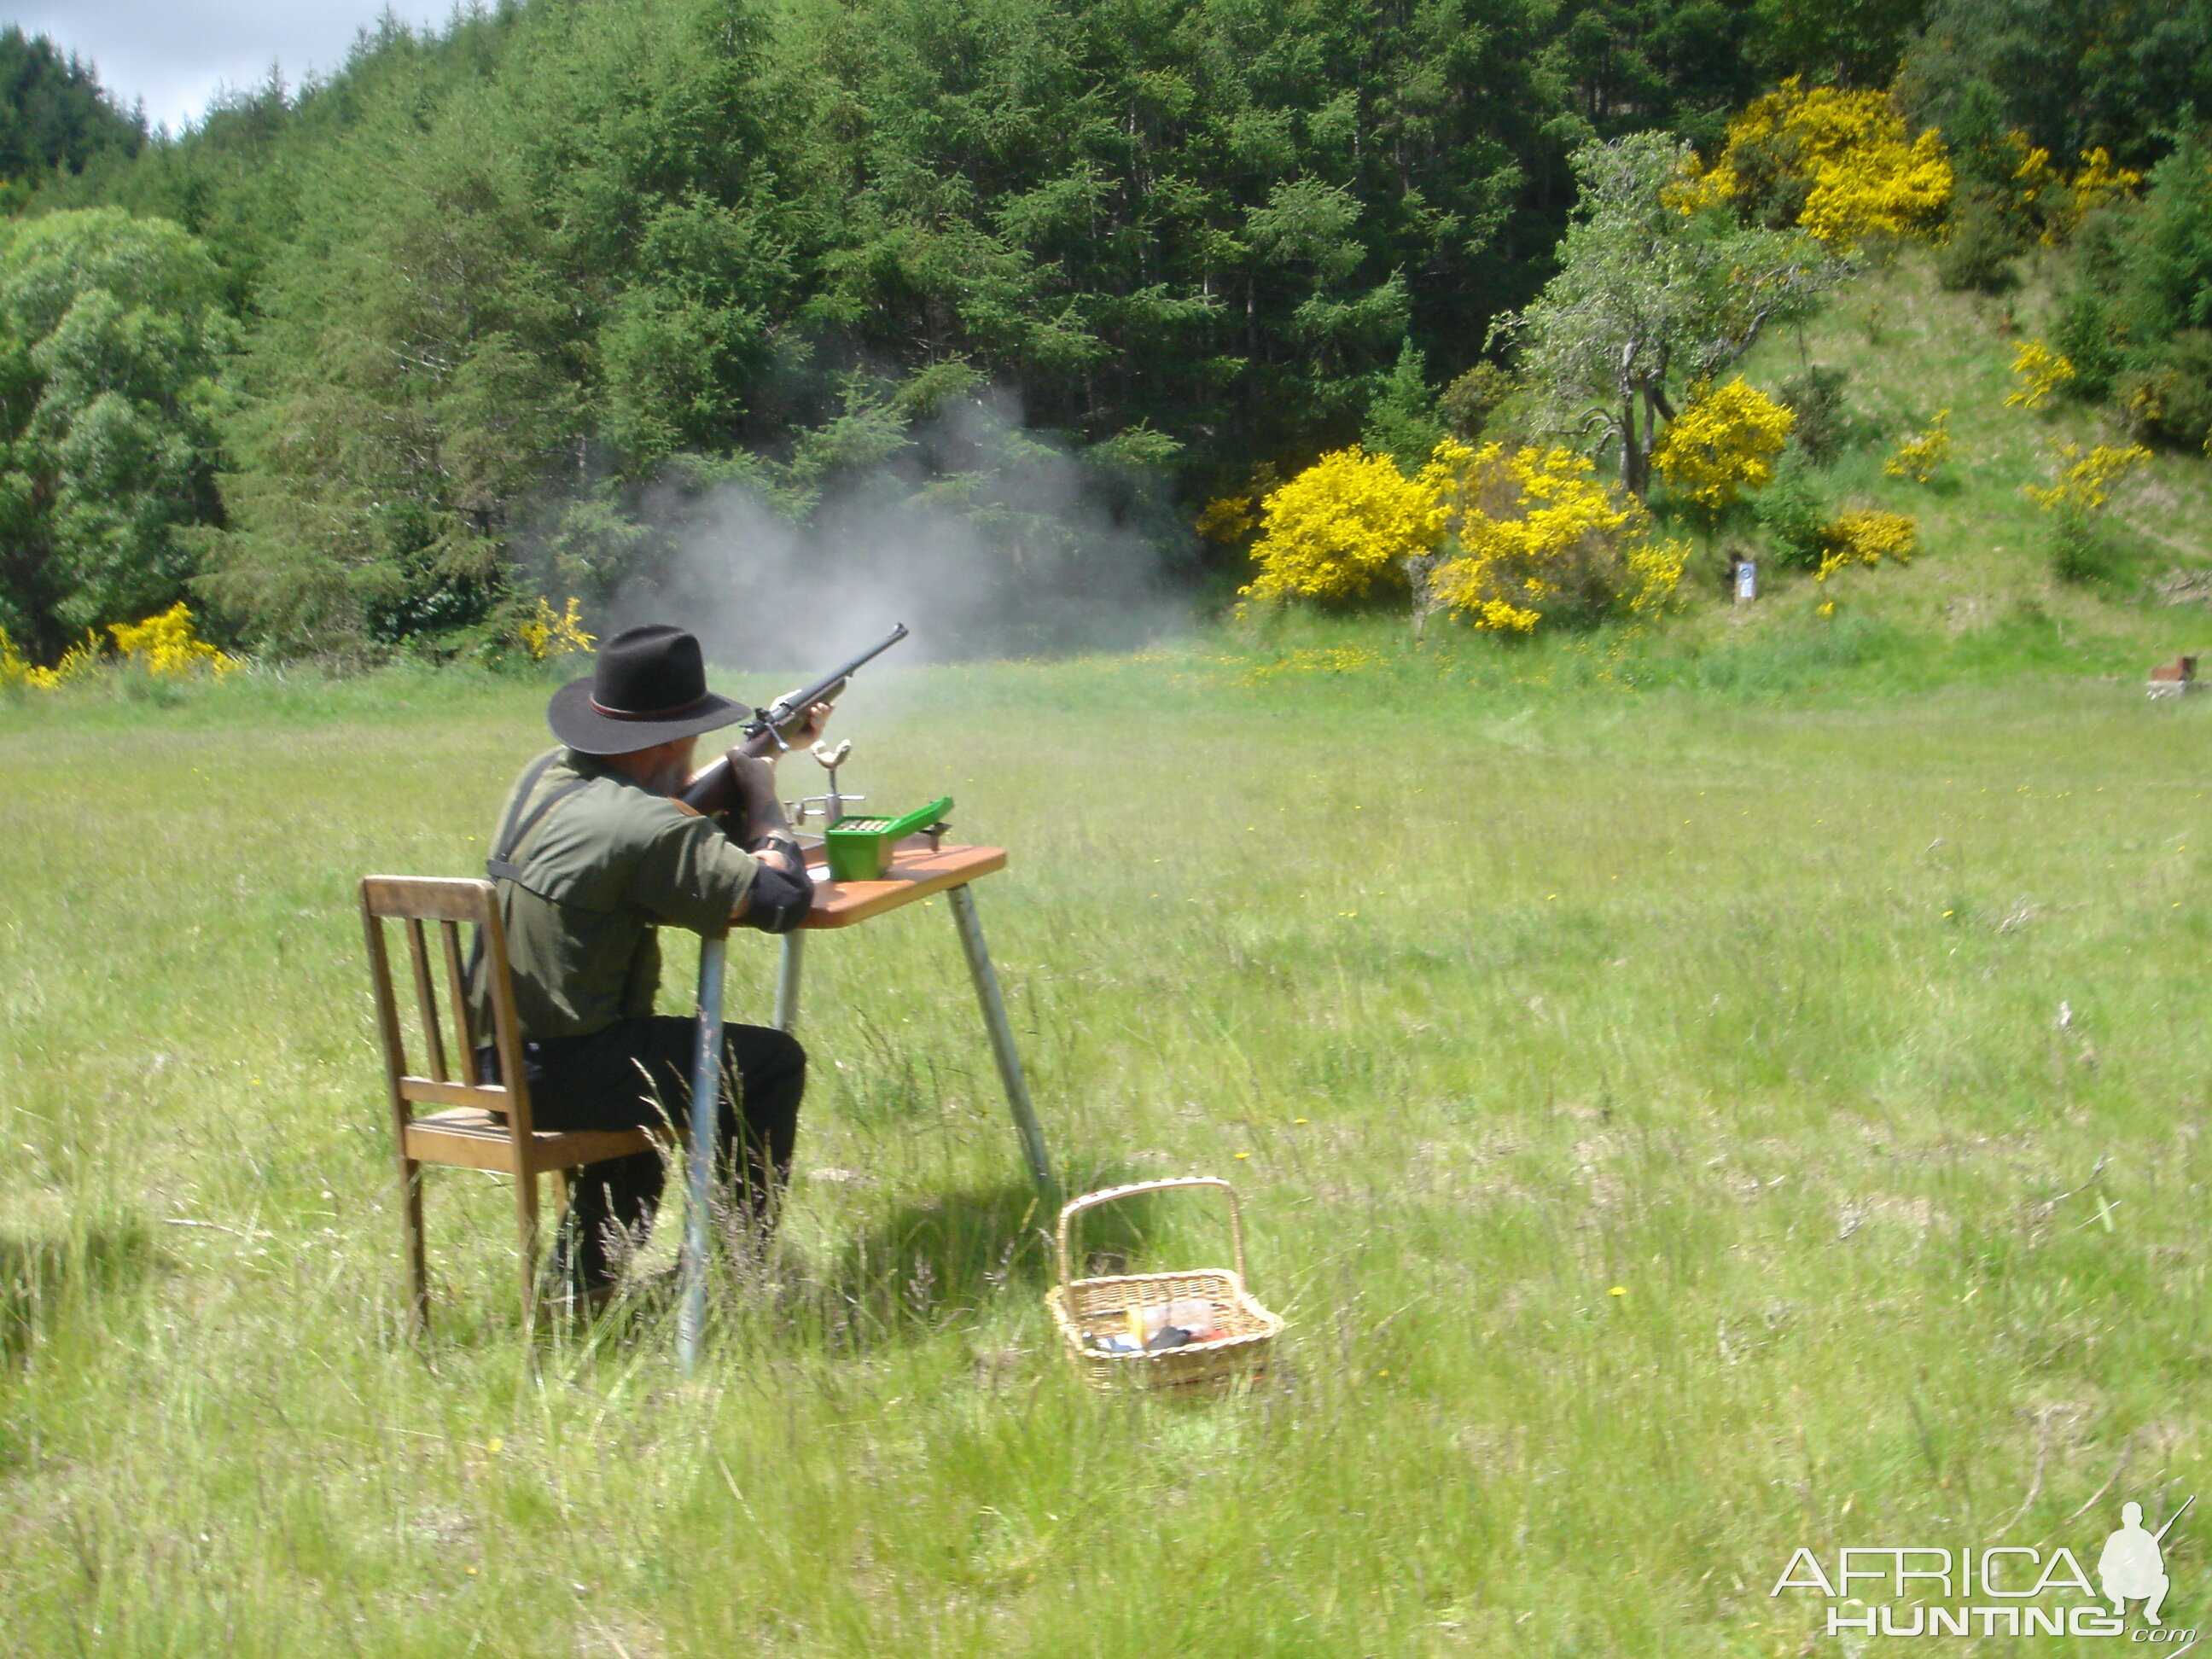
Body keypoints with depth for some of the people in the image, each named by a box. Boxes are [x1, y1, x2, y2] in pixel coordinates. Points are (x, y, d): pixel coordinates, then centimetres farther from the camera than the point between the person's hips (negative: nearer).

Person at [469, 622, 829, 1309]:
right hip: (555, 1075, -9)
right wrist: (762, 795, -6)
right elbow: (784, 897, -23)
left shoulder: (549, 772, 5)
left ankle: (581, 1285, 39)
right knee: (771, 1062, 2)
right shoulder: (643, 827, -24)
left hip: (495, 1056, 9)